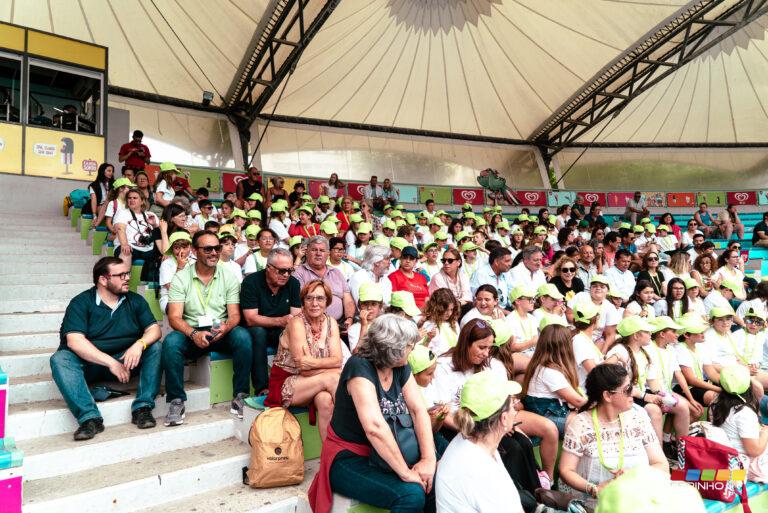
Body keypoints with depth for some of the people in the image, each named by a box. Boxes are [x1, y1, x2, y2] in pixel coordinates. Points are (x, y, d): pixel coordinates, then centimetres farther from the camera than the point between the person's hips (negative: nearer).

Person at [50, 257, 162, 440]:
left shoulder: (135, 300, 5)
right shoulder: (81, 303, -6)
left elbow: (154, 329, -3)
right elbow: (74, 341, -18)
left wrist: (140, 344, -27)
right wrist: (111, 362, -25)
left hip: (125, 361, 2)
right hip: (88, 363, -2)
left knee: (155, 348, -19)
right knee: (60, 359, -29)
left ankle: (142, 407, -24)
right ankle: (90, 417, -36)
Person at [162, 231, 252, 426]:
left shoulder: (229, 277, 5)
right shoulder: (181, 278, 1)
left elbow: (234, 315, -2)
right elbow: (174, 317, -7)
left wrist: (225, 328, -27)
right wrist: (194, 334, -28)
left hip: (222, 333, 1)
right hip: (191, 333, 0)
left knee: (243, 336, -30)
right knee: (171, 342, -31)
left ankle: (240, 396, -19)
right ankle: (176, 401, -18)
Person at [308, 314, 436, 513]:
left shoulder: (401, 368, 0)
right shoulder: (359, 367, -23)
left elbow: (419, 411, -7)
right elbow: (374, 427, -32)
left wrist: (429, 458, -20)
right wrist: (406, 473, -29)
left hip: (385, 456, 7)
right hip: (349, 460, -7)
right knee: (411, 495, -25)